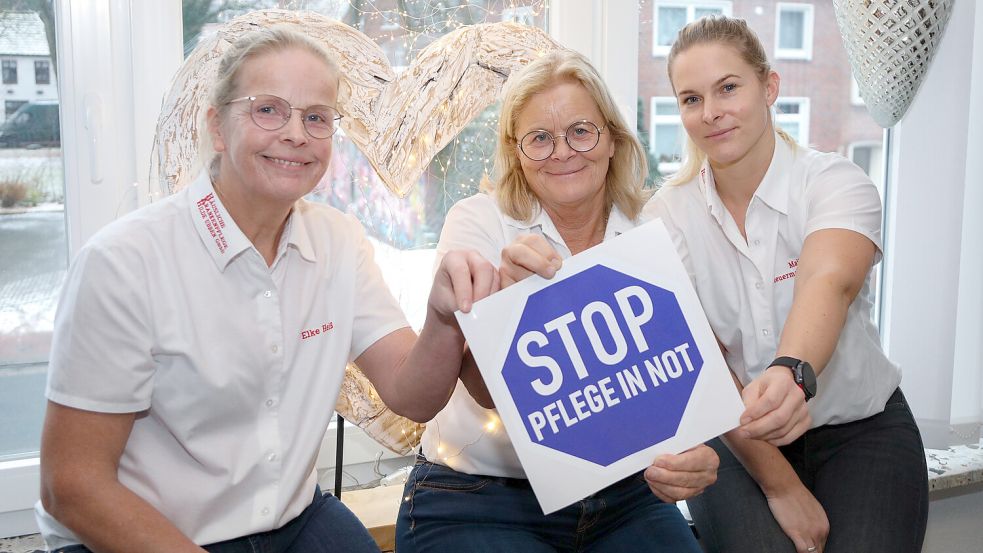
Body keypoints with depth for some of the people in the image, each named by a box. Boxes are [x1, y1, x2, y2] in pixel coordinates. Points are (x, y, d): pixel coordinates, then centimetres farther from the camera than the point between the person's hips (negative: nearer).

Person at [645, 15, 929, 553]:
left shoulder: (836, 182, -11)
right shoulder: (667, 215, -7)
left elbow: (829, 283, -34)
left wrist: (788, 376, -55)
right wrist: (779, 483, -21)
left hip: (859, 430, 0)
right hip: (734, 436, 0)